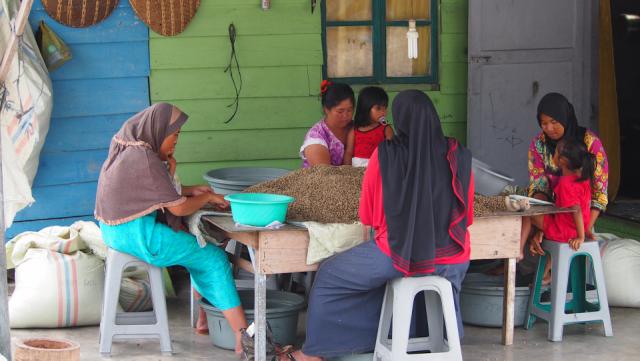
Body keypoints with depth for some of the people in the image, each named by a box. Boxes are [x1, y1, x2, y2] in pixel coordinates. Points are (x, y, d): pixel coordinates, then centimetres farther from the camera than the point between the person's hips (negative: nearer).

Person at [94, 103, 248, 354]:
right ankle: (243, 338, -4)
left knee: (195, 247, 23)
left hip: (118, 230, 10)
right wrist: (208, 197, 0)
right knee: (214, 258, -2)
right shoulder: (144, 159, -22)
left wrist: (190, 191, 8)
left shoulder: (128, 150, 7)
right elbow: (178, 207, -17)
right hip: (137, 234, -10)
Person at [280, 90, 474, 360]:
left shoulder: (384, 155, -10)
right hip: (452, 261, 2)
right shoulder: (459, 157, -4)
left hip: (397, 255, -2)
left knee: (328, 276, 21)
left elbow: (366, 217, -1)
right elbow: (467, 216, 7)